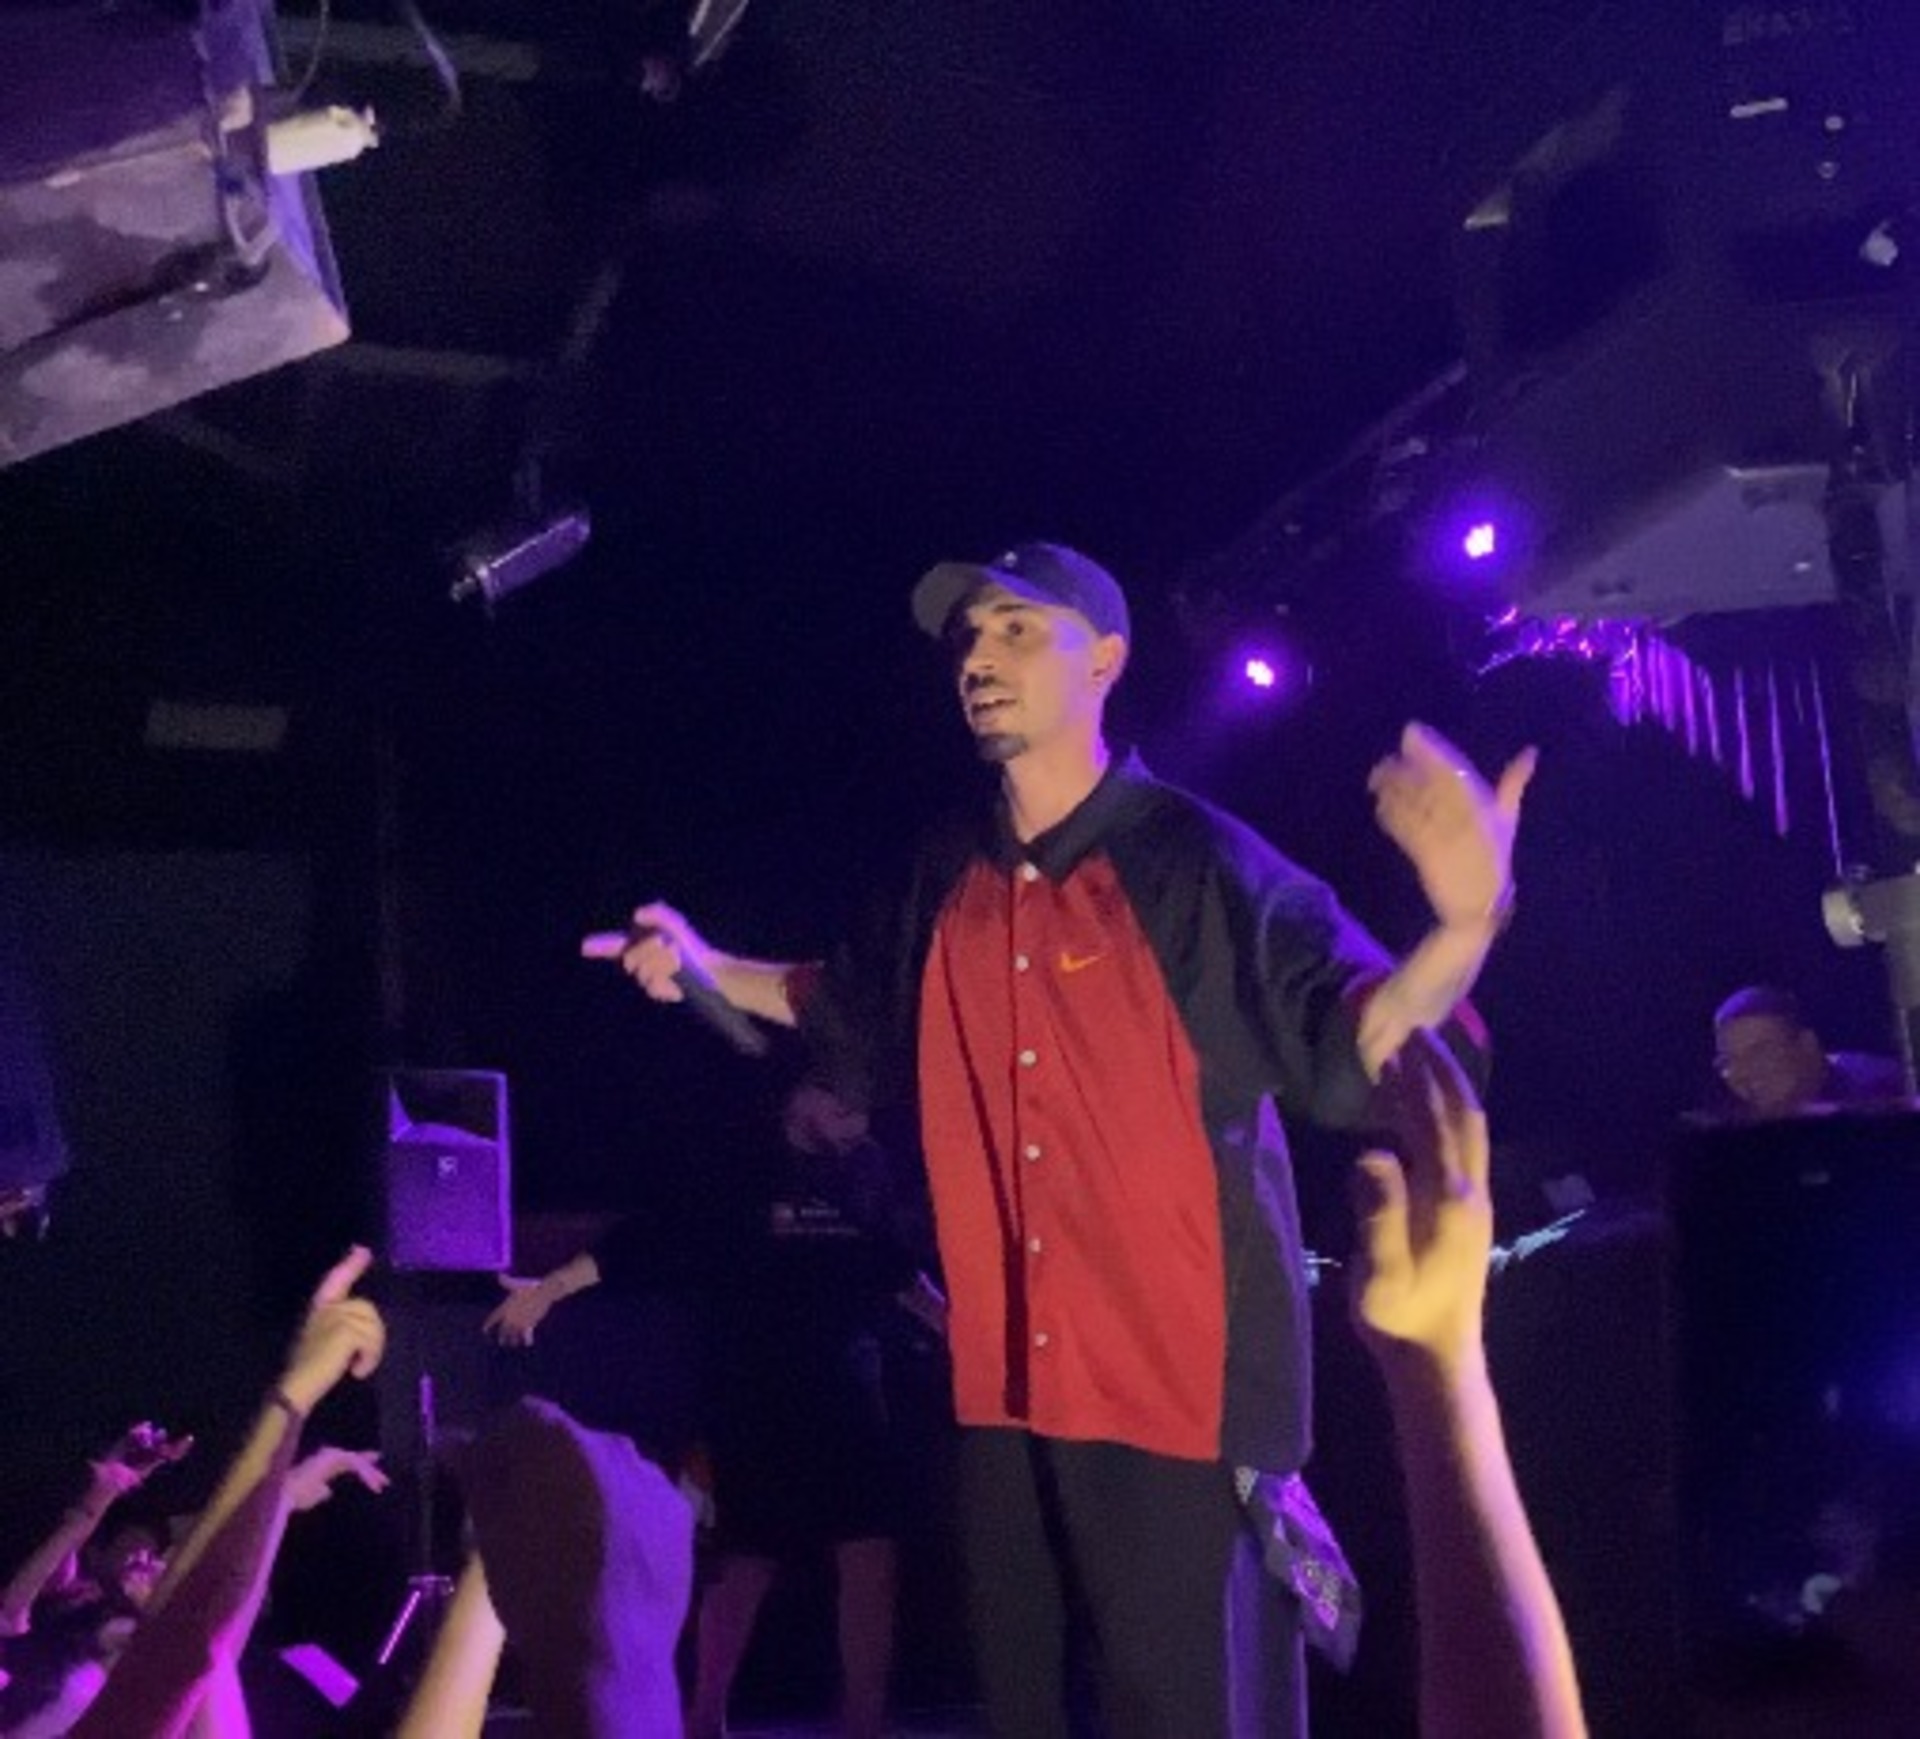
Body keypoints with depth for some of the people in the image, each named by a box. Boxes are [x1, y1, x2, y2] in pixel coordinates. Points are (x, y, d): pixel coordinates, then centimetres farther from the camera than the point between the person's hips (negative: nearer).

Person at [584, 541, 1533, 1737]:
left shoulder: (1195, 860, -11)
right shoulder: (948, 880, 7)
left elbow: (1349, 1050, -20)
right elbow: (856, 1013, 26)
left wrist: (1465, 924, -37)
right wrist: (710, 970, 17)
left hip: (1182, 1391, -6)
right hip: (1007, 1389, 6)